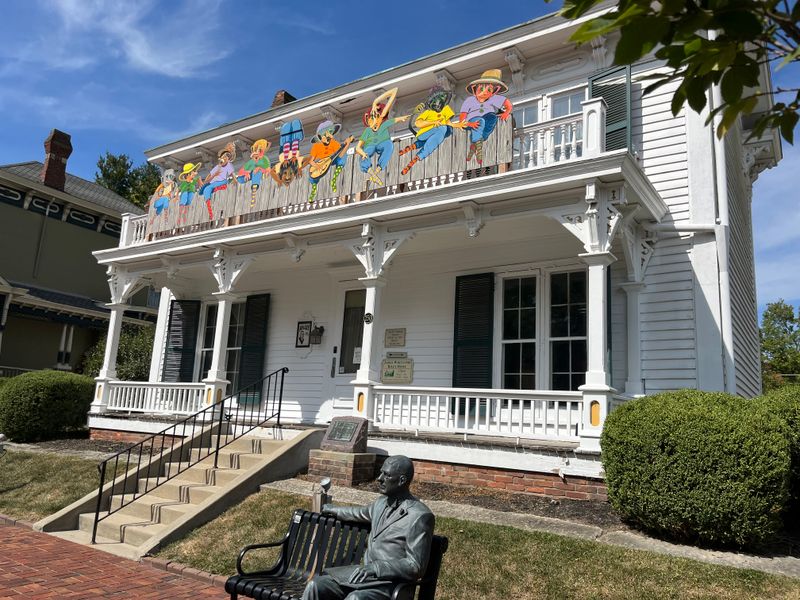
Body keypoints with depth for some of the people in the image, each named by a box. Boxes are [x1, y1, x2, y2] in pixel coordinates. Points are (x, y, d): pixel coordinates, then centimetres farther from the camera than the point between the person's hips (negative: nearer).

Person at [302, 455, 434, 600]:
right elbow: (360, 513, 34)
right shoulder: (382, 503, 11)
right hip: (364, 573, 8)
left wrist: (374, 568, -21)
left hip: (390, 583, -7)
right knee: (315, 585, -11)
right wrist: (331, 509, 46)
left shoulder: (420, 516, -14)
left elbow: (416, 567, -16)